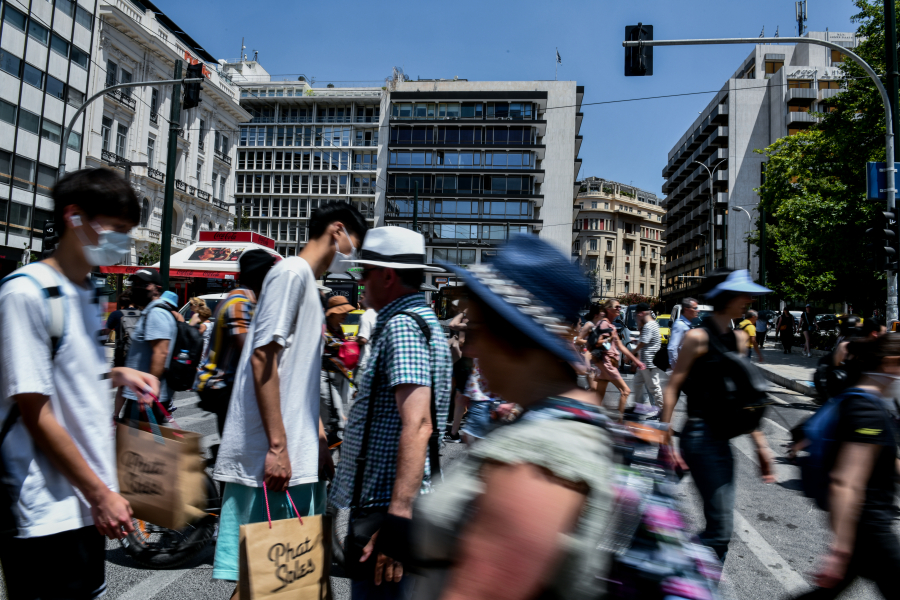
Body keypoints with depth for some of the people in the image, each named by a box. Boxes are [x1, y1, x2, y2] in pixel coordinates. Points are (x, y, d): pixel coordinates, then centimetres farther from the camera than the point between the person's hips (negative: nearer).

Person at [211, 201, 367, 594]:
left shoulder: (307, 283, 19)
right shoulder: (291, 272, -9)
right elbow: (263, 358, -18)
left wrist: (318, 441, 20)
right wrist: (277, 446, -20)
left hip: (297, 455, 9)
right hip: (270, 454, -9)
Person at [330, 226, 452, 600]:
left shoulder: (401, 326, -17)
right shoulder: (421, 319, 16)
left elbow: (417, 425, -28)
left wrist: (398, 515, -30)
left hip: (386, 505, -10)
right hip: (388, 501, 10)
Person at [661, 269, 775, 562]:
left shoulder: (739, 338, 12)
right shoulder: (698, 337, -10)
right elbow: (672, 389, -11)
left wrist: (760, 442, 16)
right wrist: (665, 439, -16)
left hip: (722, 437, 8)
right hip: (701, 436, -8)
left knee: (720, 528, 12)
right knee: (720, 529, -9)